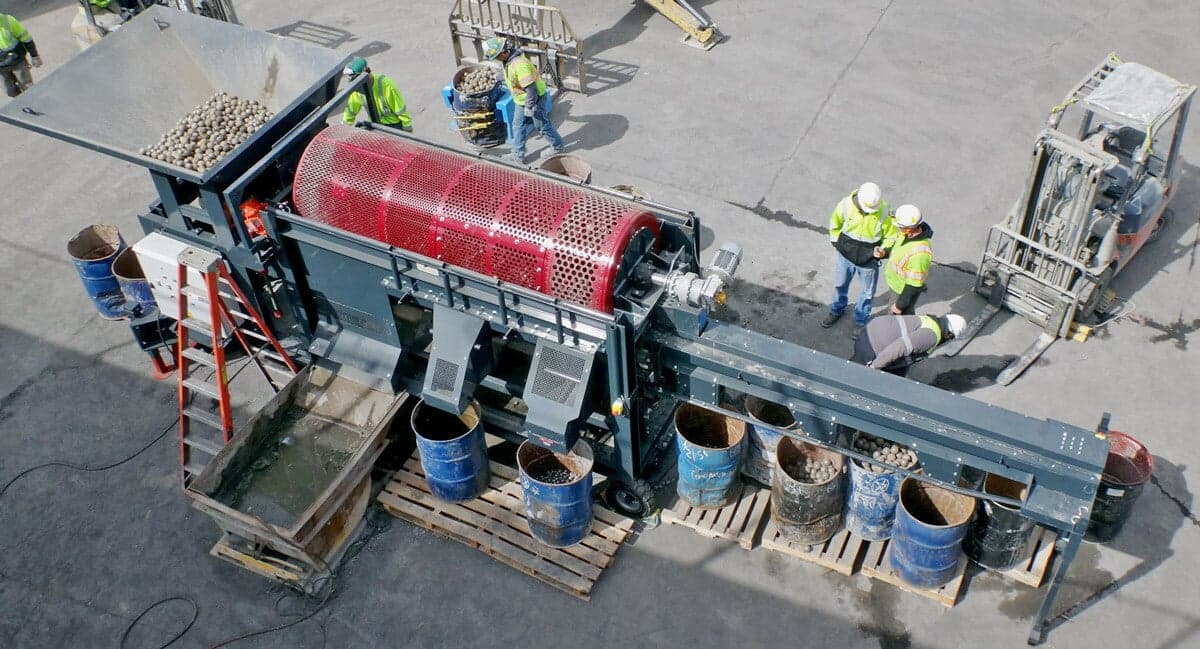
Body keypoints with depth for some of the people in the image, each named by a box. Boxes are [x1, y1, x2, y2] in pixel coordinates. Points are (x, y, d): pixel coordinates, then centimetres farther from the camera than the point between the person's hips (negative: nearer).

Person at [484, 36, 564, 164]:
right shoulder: (509, 59, -3)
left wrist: (529, 106, -25)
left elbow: (530, 87, -32)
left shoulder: (519, 64, -35)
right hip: (521, 99, 9)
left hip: (532, 99, -9)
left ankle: (557, 147, 32)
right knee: (517, 125, 15)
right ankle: (518, 155, 26)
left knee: (542, 125, 10)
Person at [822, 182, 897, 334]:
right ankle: (837, 310, 52)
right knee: (840, 284, 24)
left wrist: (883, 249, -28)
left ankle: (861, 320, 42)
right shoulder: (846, 205, -21)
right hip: (846, 256, 2)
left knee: (867, 292, 17)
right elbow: (834, 224, -1)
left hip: (869, 260, -1)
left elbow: (892, 235, -11)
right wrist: (836, 243, -2)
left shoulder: (883, 212, -24)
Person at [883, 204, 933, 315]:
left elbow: (914, 285, -30)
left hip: (905, 292, -8)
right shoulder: (909, 234, -14)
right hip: (895, 285, 8)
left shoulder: (919, 252, -39)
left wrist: (900, 305, -20)